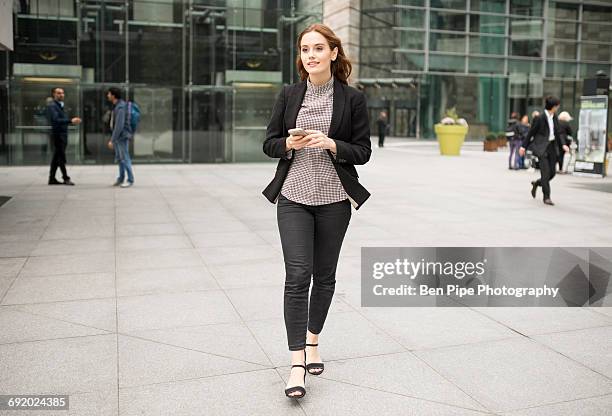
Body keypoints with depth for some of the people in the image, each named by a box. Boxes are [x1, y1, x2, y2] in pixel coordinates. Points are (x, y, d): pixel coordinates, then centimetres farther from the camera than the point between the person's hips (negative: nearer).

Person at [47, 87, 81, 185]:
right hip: (57, 134, -9)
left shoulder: (60, 106, 19)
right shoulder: (52, 106, -10)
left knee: (57, 157, 11)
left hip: (63, 134, 9)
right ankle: (66, 178, -1)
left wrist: (72, 121, 5)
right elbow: (56, 120, -23)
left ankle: (52, 178, 17)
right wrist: (70, 121, -29)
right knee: (61, 157, -6)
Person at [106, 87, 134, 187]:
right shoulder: (116, 106, 11)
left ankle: (130, 180, 2)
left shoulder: (120, 107, -19)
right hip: (118, 137, 10)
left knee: (124, 158, -5)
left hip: (122, 137, -10)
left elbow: (119, 126, -24)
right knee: (119, 158, 14)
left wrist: (112, 140, -22)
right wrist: (112, 138, 20)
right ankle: (121, 178, 22)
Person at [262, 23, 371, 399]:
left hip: (334, 199, 0)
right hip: (293, 197, 0)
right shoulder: (289, 95, 5)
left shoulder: (353, 98, -1)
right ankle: (298, 362, -2)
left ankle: (313, 339, 33)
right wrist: (290, 144, -14)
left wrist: (331, 144, -18)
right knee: (297, 275, -7)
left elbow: (363, 151, 0)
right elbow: (269, 143, 8)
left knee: (324, 275, 11)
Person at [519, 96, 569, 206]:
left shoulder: (554, 117, 10)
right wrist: (524, 146, -4)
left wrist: (562, 145, 12)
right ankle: (546, 197, 1)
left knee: (552, 172, 7)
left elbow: (557, 133, 19)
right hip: (542, 147, -7)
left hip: (552, 146, 7)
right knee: (546, 172, -8)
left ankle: (536, 183, 34)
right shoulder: (540, 118, -10)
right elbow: (531, 132, -5)